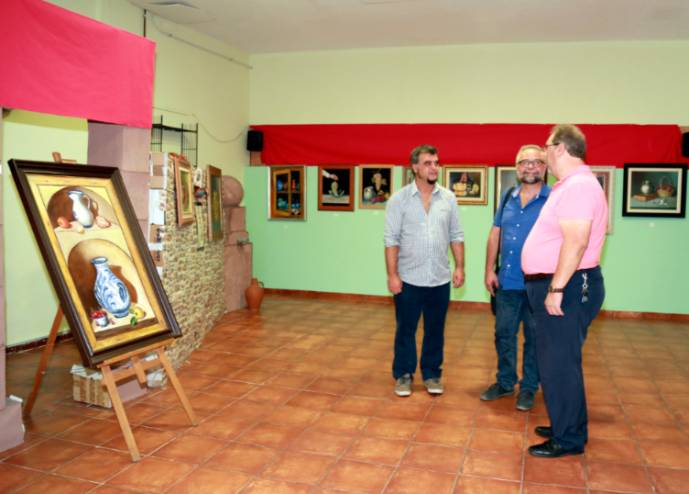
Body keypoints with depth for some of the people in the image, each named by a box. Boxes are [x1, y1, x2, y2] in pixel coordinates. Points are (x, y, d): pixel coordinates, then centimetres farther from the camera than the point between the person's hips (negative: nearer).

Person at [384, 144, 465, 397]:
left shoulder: (448, 198, 5)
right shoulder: (399, 199, -4)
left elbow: (456, 235, 8)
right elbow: (391, 240, -6)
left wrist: (459, 266, 2)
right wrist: (392, 274, -10)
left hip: (440, 280, 3)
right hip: (409, 279, -2)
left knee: (435, 330, 12)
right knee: (405, 330, 8)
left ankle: (432, 374, 27)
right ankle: (403, 375, 24)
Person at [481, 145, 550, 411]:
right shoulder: (508, 197, 8)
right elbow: (495, 235, 11)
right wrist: (490, 270, 6)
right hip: (506, 282, 5)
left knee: (534, 338, 9)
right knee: (504, 334, 14)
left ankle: (528, 387, 24)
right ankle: (505, 382, 30)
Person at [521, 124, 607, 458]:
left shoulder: (578, 185, -18)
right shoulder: (569, 185, 15)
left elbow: (576, 242, -26)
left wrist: (556, 288, -25)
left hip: (568, 287, -10)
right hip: (557, 285, 10)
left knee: (559, 363, -2)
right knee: (557, 361, 18)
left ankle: (569, 439, 10)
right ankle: (566, 425, 31)